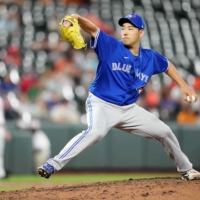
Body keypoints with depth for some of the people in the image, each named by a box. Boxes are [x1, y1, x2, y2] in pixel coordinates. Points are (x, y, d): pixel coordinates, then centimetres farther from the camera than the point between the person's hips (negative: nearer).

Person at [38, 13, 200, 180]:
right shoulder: (111, 47, -12)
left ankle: (186, 169, 35)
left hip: (129, 109, 6)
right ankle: (54, 164, -39)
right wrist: (77, 18, -47)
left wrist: (184, 86, 18)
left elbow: (167, 65, 21)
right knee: (96, 131, -37)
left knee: (164, 132, 11)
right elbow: (93, 29, -28)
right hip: (101, 104, -6)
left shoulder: (150, 57, 0)